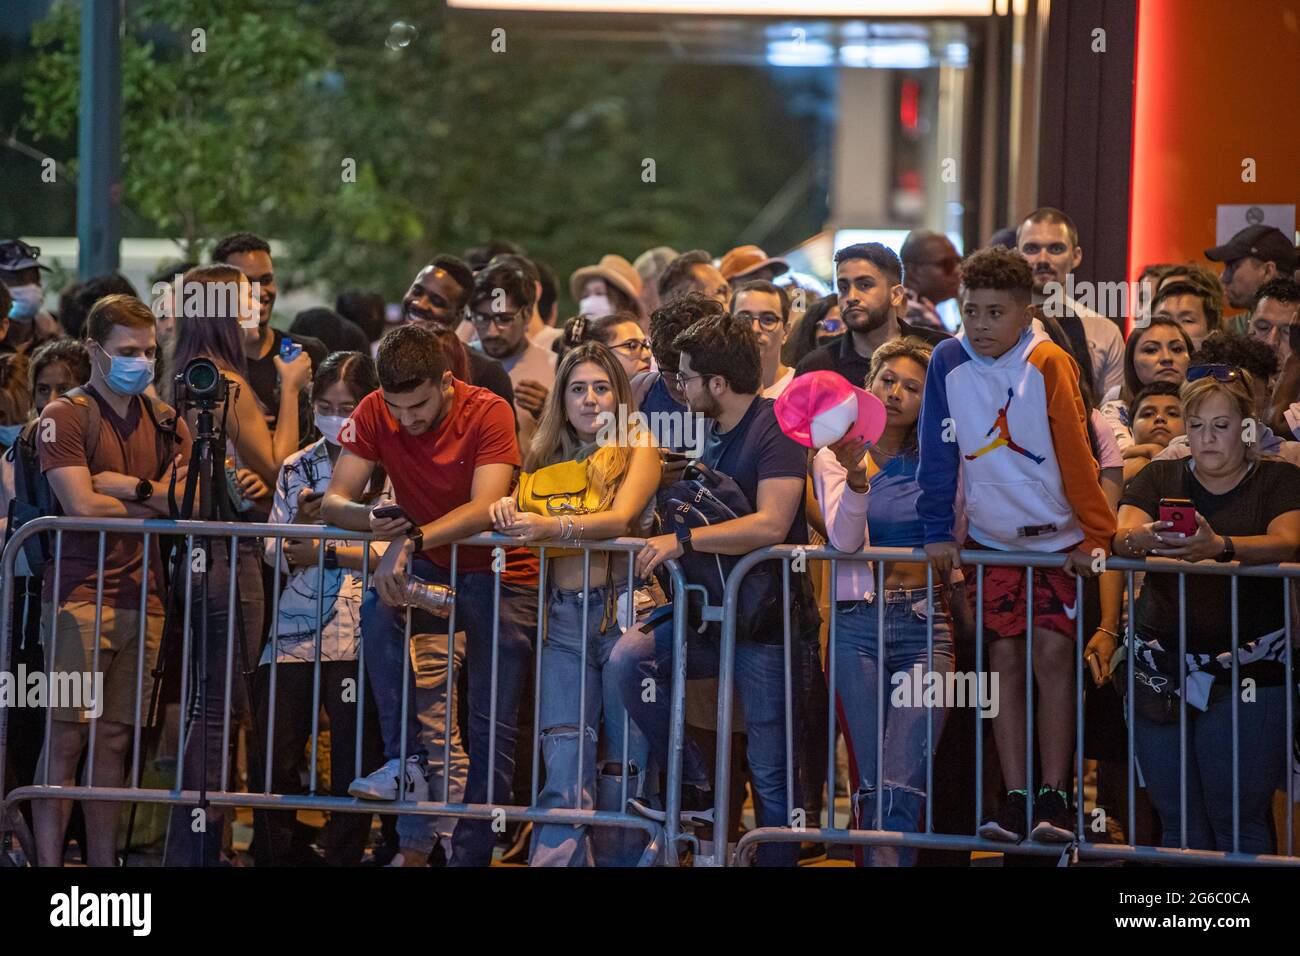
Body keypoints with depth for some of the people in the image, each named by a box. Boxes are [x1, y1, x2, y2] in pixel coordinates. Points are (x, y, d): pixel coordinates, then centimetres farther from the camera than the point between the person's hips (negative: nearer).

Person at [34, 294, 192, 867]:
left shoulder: (166, 424, 15)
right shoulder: (66, 416, -1)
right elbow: (81, 506, -11)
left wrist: (132, 487, -10)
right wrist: (156, 501, -2)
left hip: (144, 598, 5)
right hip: (81, 596, -5)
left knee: (115, 740, 6)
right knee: (66, 739, -7)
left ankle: (104, 859, 9)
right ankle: (49, 862, -6)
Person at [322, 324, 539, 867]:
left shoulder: (488, 413, -19)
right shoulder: (375, 414, -8)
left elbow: (485, 510, -30)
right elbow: (334, 503, -13)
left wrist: (412, 541, -45)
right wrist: (372, 519, -36)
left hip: (501, 573, -3)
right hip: (432, 572, 3)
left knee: (492, 726, -9)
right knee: (378, 611, -30)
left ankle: (470, 853, -2)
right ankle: (405, 763, -25)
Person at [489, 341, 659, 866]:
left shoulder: (638, 449, 3)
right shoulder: (550, 457, 16)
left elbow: (621, 517, -12)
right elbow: (528, 518, 9)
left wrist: (549, 526, -27)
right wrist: (511, 509, -15)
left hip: (623, 610, -3)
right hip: (565, 618, 3)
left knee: (623, 766, -1)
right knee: (565, 766, -9)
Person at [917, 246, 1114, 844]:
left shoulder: (1049, 365, -16)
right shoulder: (948, 363, -6)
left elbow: (1076, 453, -14)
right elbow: (939, 452, -1)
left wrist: (1095, 533, -13)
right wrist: (938, 532, -3)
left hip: (1057, 537, -3)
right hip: (991, 539, 3)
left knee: (1052, 653, -11)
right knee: (1005, 657, -1)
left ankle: (1054, 796, -7)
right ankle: (1015, 799, 0)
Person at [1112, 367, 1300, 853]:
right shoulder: (1159, 479, 15)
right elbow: (1119, 535, -1)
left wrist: (1221, 547, -33)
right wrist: (1140, 539, -27)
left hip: (1247, 666, -3)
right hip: (1161, 666, 3)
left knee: (1238, 821, -8)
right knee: (1179, 823, 2)